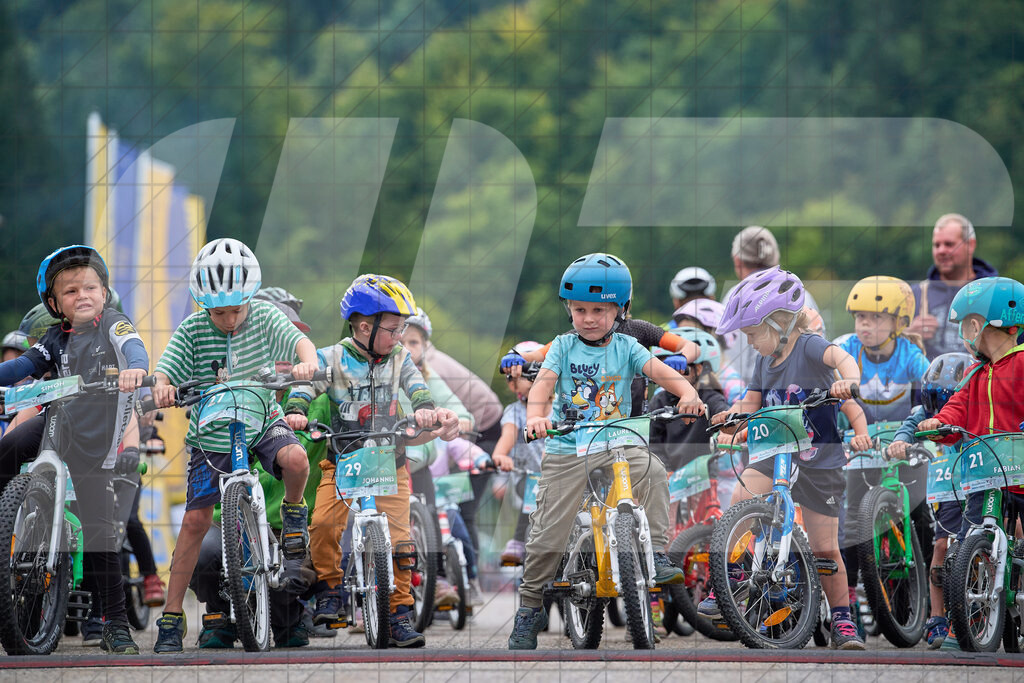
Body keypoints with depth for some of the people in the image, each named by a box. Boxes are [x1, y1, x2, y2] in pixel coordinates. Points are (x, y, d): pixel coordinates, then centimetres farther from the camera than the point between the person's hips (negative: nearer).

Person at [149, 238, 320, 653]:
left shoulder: (263, 318, -9)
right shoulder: (192, 331, -10)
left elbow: (298, 341, -22)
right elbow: (166, 370, -17)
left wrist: (307, 361, -46)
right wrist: (161, 387, -41)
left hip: (263, 421, 0)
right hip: (212, 434, 0)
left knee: (295, 459, -33)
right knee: (195, 520, -6)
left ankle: (294, 517, 1)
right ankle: (171, 617, 0)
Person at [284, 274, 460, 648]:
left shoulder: (399, 358, 6)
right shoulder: (332, 359, -3)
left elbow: (415, 385, -8)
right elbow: (307, 386, -14)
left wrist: (425, 408, -30)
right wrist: (295, 412, -35)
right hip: (343, 460, -2)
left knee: (398, 537, -8)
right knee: (324, 522, -23)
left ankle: (400, 614, 0)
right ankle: (329, 589, -1)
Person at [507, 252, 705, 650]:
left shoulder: (625, 348, 3)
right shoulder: (564, 347, 1)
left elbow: (659, 371, -12)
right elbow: (543, 382, -13)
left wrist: (687, 394, -32)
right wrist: (535, 417, -34)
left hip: (617, 445, 1)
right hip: (566, 451, -1)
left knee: (652, 471, -30)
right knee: (549, 531, -4)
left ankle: (656, 555, -20)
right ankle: (529, 609, 11)